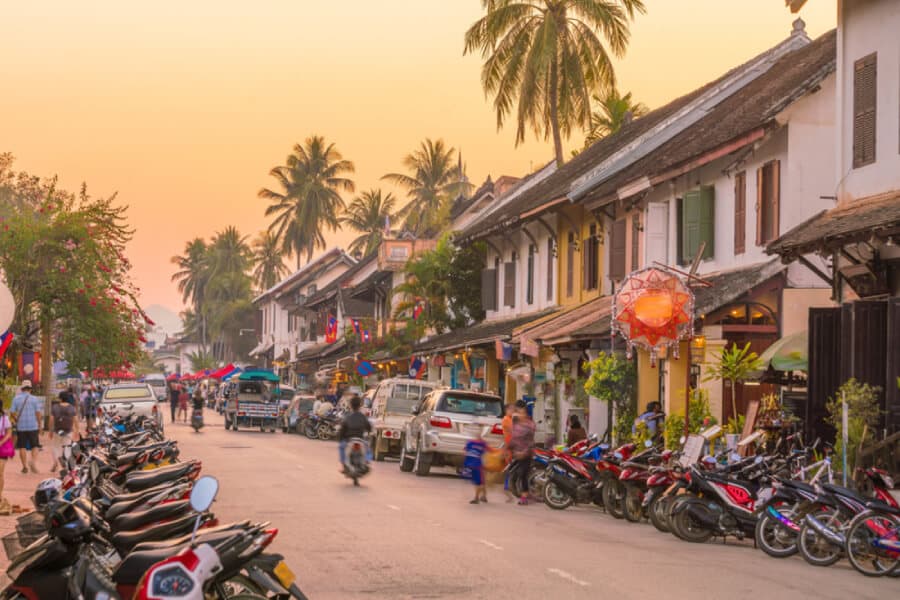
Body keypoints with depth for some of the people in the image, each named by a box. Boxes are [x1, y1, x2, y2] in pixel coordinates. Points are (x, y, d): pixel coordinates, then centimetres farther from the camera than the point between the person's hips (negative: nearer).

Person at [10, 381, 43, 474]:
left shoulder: (16, 399, 0)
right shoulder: (34, 399, -3)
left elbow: (12, 413, -1)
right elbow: (38, 413, -4)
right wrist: (39, 426, 4)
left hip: (21, 427, 1)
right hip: (33, 426, -1)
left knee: (22, 447, 8)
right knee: (34, 446, 8)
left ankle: (24, 467, 8)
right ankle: (33, 461, -16)